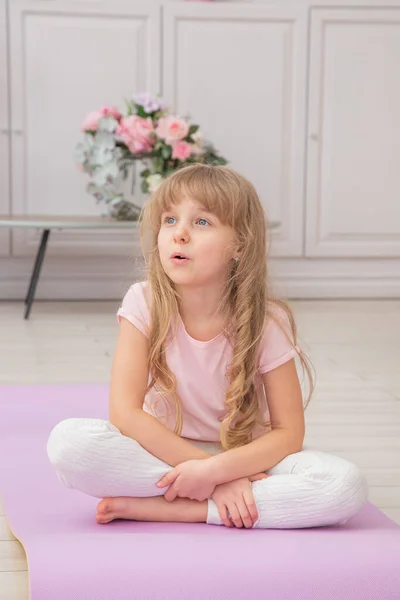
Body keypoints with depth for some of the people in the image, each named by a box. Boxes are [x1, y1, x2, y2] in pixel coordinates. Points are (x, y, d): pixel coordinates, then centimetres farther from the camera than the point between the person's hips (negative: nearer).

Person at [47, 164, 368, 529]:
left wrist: (215, 469, -28)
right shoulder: (144, 303, -12)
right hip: (162, 452, 0)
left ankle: (148, 506, -26)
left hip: (243, 458, 1)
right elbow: (126, 413, -18)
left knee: (347, 486, -29)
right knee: (67, 441, -29)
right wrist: (221, 480, -24)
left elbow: (288, 433, -11)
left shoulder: (267, 321, -12)